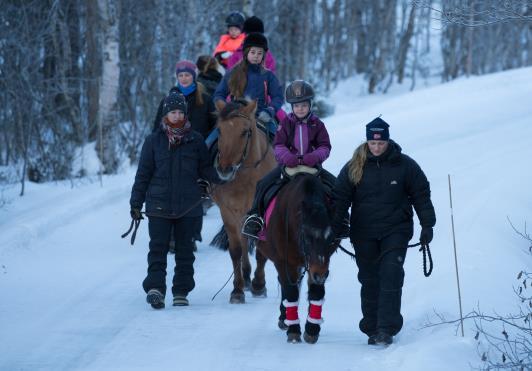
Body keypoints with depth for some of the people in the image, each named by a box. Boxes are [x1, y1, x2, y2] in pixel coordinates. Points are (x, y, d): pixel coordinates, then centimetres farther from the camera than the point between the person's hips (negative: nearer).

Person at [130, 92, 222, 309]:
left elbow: (205, 169, 7)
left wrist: (222, 179, -11)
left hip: (188, 206, 1)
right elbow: (143, 174, 6)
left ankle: (181, 291, 14)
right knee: (158, 247, -9)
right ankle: (155, 287, -16)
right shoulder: (154, 141, 3)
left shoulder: (195, 140, 4)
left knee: (185, 250, 7)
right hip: (159, 205, -1)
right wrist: (136, 203, 3)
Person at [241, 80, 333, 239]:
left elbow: (325, 146, -2)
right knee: (264, 183, -20)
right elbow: (278, 145, -3)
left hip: (311, 165, 0)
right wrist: (286, 156, -26)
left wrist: (315, 156, -25)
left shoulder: (317, 124, 4)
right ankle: (254, 216, -12)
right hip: (289, 164, 0)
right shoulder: (286, 123, 3)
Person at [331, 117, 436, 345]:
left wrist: (427, 226, 1)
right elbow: (340, 198, 4)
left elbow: (421, 196, 5)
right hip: (364, 234, 2)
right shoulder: (354, 167, 1)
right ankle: (372, 329, 15)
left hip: (395, 231, -2)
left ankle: (387, 328, -16)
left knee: (391, 276, -13)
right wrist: (337, 228, -6)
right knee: (370, 280, 6)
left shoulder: (404, 165, -1)